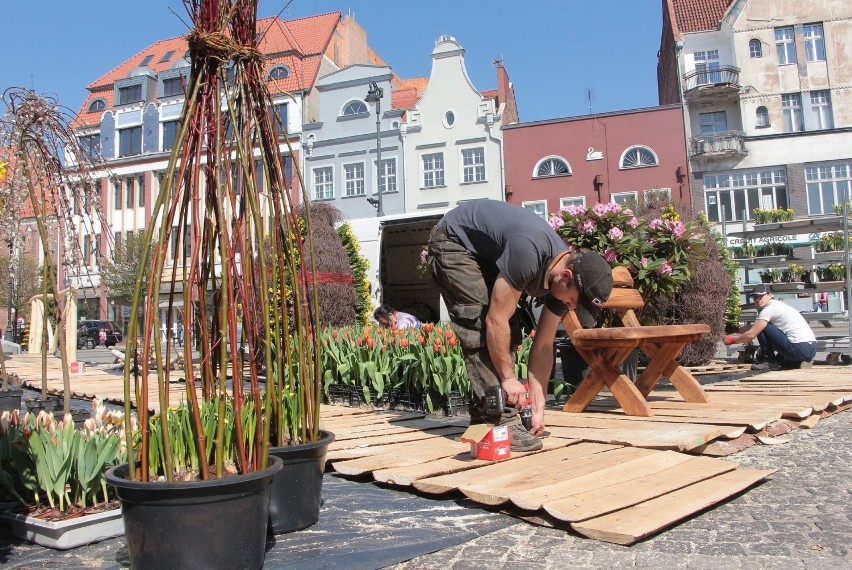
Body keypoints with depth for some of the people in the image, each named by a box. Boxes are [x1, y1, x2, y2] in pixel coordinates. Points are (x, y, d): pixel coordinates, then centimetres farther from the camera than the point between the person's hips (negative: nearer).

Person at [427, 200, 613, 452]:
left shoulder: (564, 279, -12)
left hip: (487, 253, 8)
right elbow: (495, 320, -31)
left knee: (507, 336, 1)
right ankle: (502, 422, -18)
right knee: (483, 330, -20)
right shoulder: (528, 254, -38)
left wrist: (538, 409, -8)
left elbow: (543, 347, -6)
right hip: (454, 241, -8)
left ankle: (482, 416, 10)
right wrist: (507, 377, -20)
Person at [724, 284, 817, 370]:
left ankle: (769, 362, 1)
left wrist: (731, 340, 2)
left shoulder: (769, 309, -8)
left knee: (762, 328, -5)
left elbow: (751, 334, -9)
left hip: (800, 349, -9)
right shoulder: (778, 304, 19)